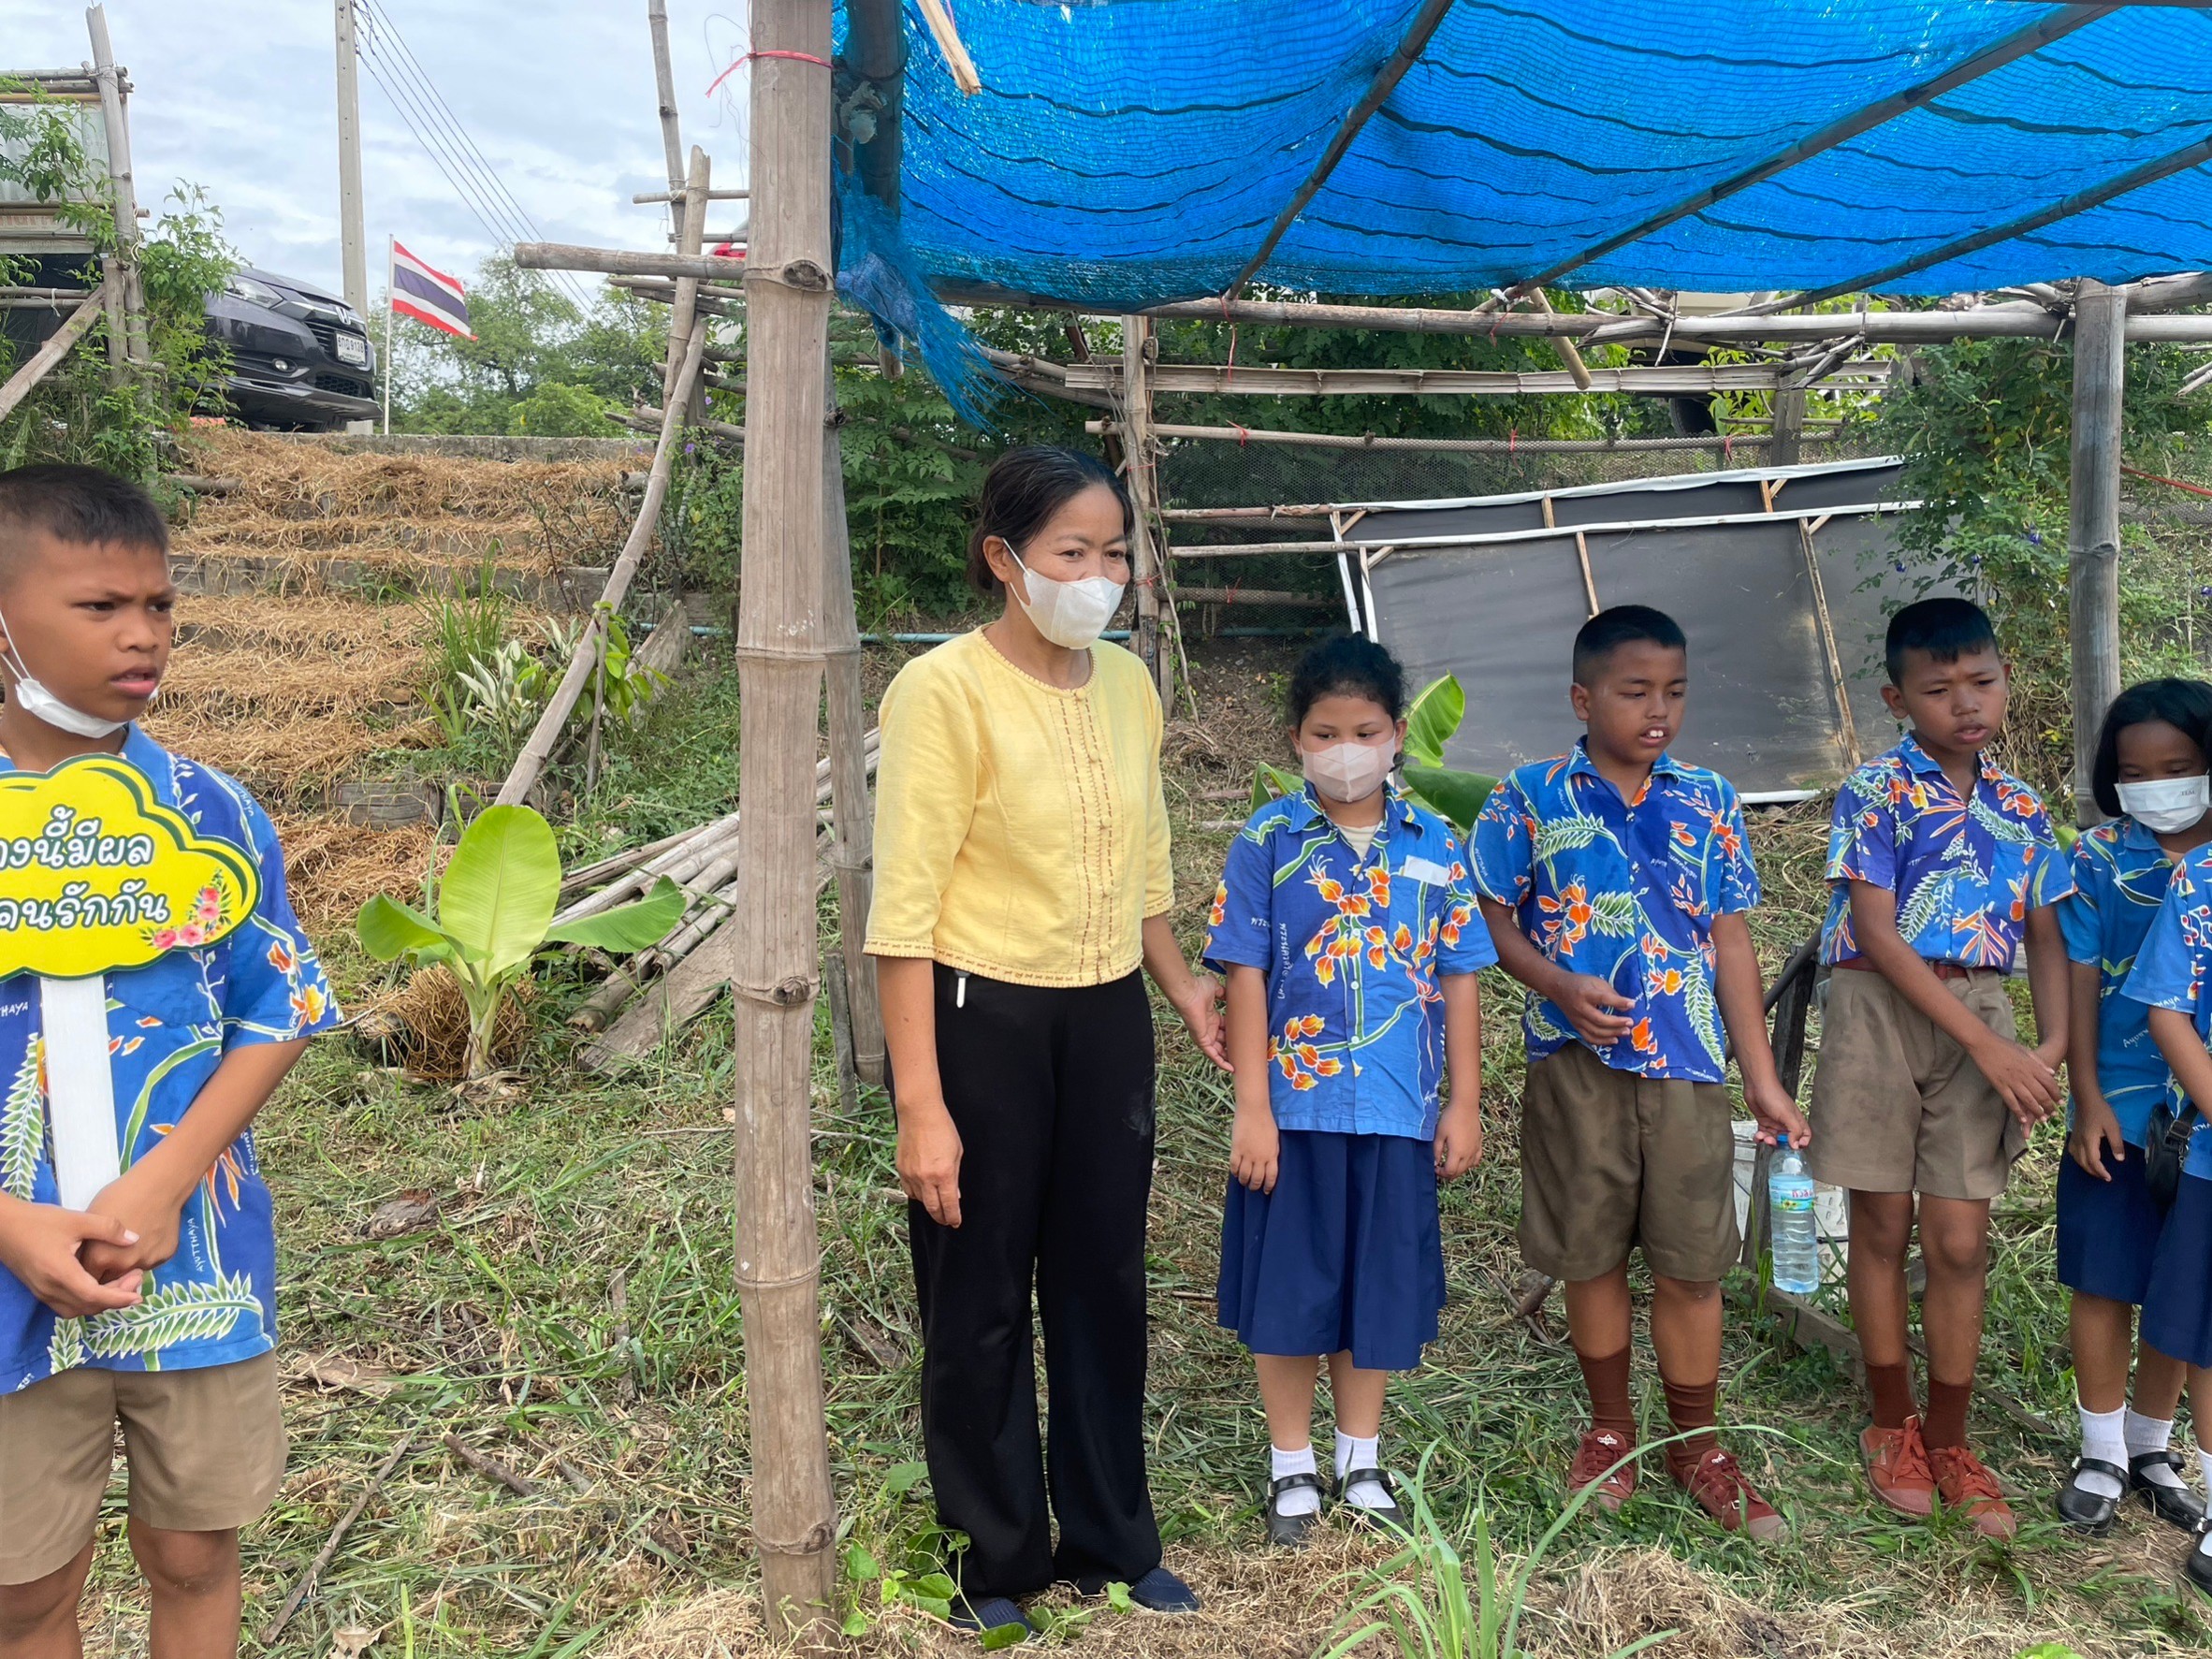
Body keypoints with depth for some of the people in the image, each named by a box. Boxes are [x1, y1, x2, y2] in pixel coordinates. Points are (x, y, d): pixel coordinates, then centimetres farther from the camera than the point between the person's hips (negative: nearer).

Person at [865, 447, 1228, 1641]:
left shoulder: (1127, 683, 4)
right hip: (982, 1024, -6)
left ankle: (1110, 1542, 36)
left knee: (1104, 1283, 16)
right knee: (981, 1301, 10)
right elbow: (903, 910, -17)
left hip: (1107, 1022, 6)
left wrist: (1179, 983, 11)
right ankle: (1000, 1566, 30)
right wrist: (921, 1106, -18)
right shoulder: (943, 690, -16)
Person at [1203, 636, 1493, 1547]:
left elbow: (1458, 981, 6)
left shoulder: (1435, 846, 3)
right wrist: (1252, 1109, -9)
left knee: (1381, 1287, 13)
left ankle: (1360, 1459, 32)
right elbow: (1245, 978, -5)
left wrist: (1464, 1105, 4)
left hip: (1398, 1111, 2)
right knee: (1290, 1287, 8)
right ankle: (1291, 1467, 26)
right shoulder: (1267, 842, -4)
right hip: (1294, 1106, -2)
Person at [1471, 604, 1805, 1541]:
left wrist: (1763, 1077, 5)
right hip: (1576, 1062, -1)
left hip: (1687, 1065, 2)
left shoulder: (1708, 803, 5)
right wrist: (1560, 987, -17)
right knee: (1591, 1252, 11)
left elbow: (1730, 943, 7)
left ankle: (1695, 1446, 26)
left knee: (1692, 1261, 7)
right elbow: (1494, 921, 1)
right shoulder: (1530, 798, -2)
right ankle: (1610, 1428, 31)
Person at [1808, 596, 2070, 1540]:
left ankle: (1948, 1441, 19)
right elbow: (1877, 934, -12)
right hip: (1880, 1011, -3)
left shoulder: (2021, 808, 10)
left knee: (1960, 1242, 4)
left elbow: (2046, 937, 12)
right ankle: (1892, 1425, 23)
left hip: (1982, 1019, 3)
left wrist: (2051, 1046, -6)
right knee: (1882, 1225, 6)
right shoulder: (1874, 794, -5)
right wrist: (1988, 1046, -15)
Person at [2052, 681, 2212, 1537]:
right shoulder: (2098, 858, -2)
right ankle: (2102, 1451, 22)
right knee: (2104, 1281, 7)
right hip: (2122, 1105, -1)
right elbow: (2080, 980, -2)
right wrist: (2087, 1098, -7)